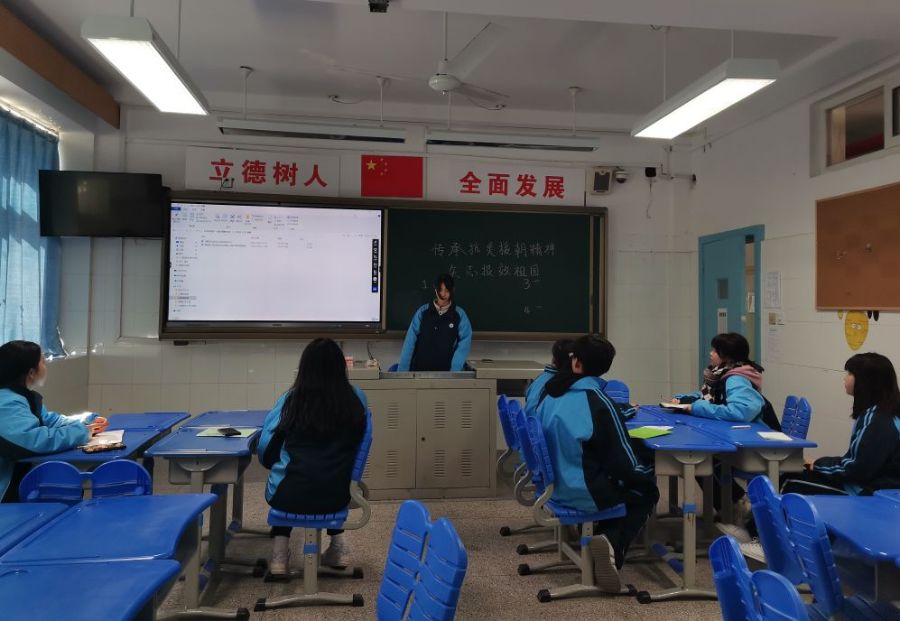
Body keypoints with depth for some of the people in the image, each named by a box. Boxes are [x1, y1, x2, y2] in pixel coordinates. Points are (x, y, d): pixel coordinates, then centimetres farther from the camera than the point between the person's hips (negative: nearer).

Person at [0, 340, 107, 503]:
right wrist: (83, 431, -22)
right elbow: (37, 440, -35)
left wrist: (88, 423, 2)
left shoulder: (25, 395, 8)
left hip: (21, 474, 9)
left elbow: (50, 420, 18)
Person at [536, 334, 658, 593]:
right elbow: (623, 464, -15)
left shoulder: (551, 394, -3)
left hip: (555, 486, 6)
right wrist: (647, 479, 5)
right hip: (585, 493, -6)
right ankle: (613, 544, -5)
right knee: (647, 492, 17)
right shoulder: (598, 402, -20)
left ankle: (606, 541, 16)